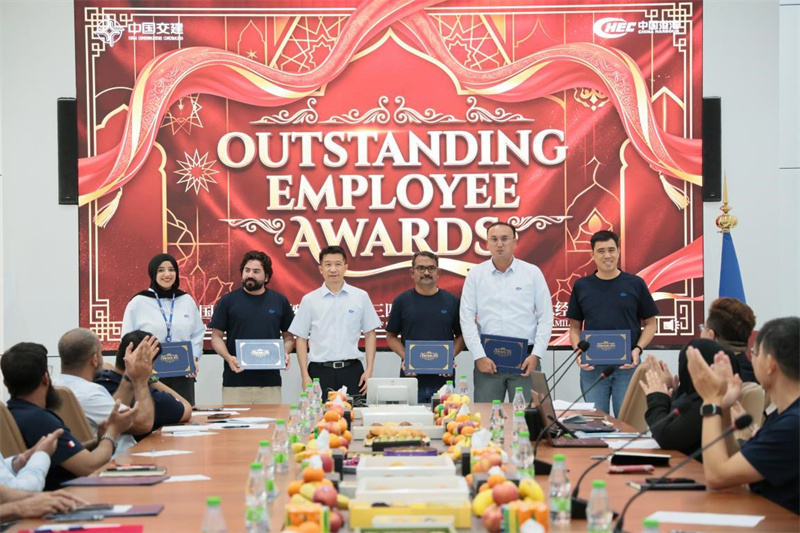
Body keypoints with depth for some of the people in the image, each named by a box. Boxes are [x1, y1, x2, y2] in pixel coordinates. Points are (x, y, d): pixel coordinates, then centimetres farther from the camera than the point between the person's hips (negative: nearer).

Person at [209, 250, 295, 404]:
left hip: (270, 381, 1)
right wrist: (228, 357, -13)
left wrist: (285, 353, -7)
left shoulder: (280, 301, 9)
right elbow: (216, 336, 5)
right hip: (235, 381, -1)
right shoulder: (228, 301, 5)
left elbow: (288, 337, 14)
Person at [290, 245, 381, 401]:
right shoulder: (309, 300, 4)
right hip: (320, 371, 0)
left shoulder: (361, 297, 4)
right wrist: (305, 376, -1)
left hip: (351, 370, 0)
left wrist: (369, 370, 0)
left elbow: (370, 335, 8)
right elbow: (301, 339, 6)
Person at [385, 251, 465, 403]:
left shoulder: (451, 301, 7)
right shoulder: (402, 301, 6)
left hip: (443, 378, 1)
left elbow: (461, 335, 11)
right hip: (411, 377, 0)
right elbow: (391, 336, 9)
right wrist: (405, 357, -7)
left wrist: (451, 356, -7)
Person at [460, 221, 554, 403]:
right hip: (487, 359, 0)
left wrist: (536, 355, -5)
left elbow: (545, 318, 3)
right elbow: (467, 319, 2)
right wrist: (479, 356, -6)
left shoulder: (532, 273, 5)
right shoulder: (475, 275, 5)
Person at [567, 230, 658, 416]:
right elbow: (575, 327, 12)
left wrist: (638, 349, -10)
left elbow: (650, 323, 6)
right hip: (592, 367, 1)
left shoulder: (635, 284, 3)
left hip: (627, 366, -1)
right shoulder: (581, 286, 7)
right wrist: (578, 351, -6)